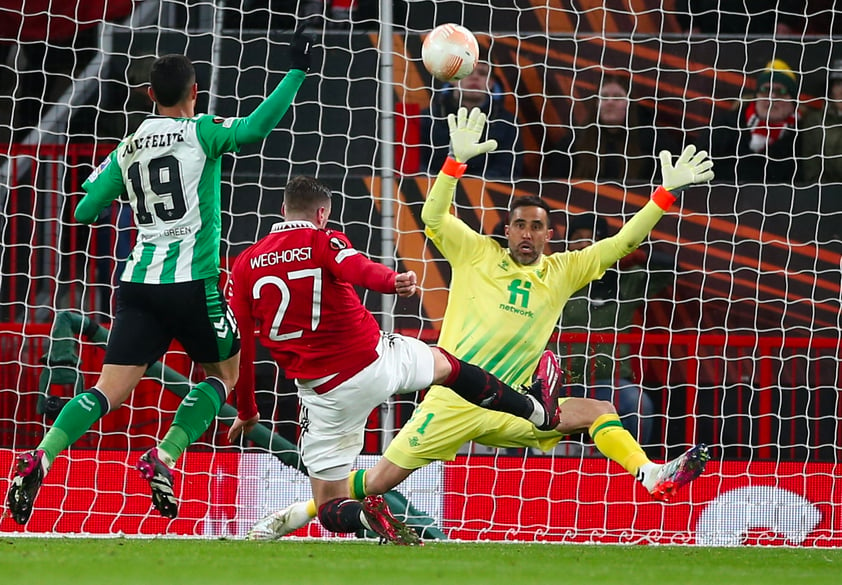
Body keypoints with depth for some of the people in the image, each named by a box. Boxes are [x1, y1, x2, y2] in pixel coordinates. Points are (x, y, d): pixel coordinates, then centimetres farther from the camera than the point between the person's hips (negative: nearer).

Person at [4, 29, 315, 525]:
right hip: (191, 280, -5)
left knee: (110, 390, 2)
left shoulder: (126, 149, 12)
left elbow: (85, 211, 13)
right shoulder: (200, 132, -2)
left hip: (139, 281, 5)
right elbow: (255, 127, -18)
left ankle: (41, 458, -20)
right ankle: (163, 459, -2)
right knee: (224, 372, 16)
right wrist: (297, 71, -11)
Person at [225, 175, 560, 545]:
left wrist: (246, 411, 16)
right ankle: (538, 411, 49)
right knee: (446, 365, 31)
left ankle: (366, 516, -26)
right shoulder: (323, 241, -4)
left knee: (331, 510, 9)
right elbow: (359, 269, -29)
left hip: (323, 392, 1)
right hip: (376, 361, -1)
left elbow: (241, 348, 4)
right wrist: (394, 281, -49)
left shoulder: (245, 266, 4)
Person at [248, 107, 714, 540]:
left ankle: (652, 477, -30)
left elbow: (620, 244, 10)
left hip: (513, 410, 3)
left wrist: (666, 195, 2)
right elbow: (433, 217, -9)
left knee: (598, 412, -16)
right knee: (382, 478, -5)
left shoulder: (562, 271, 10)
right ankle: (296, 515, 7)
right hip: (453, 403, -3)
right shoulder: (476, 255, 2)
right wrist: (457, 160, -20)